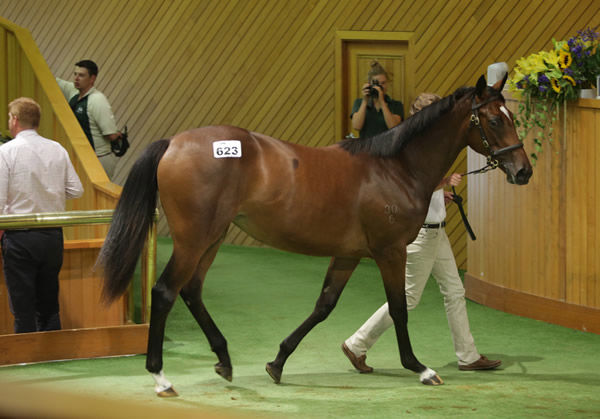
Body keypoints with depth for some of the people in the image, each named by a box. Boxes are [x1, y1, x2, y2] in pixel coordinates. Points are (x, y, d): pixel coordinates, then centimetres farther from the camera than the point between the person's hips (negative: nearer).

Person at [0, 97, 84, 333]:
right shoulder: (57, 150, 3)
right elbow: (76, 190, 5)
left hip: (19, 237, -5)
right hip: (53, 235, 5)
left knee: (23, 312, 1)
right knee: (49, 307, 15)